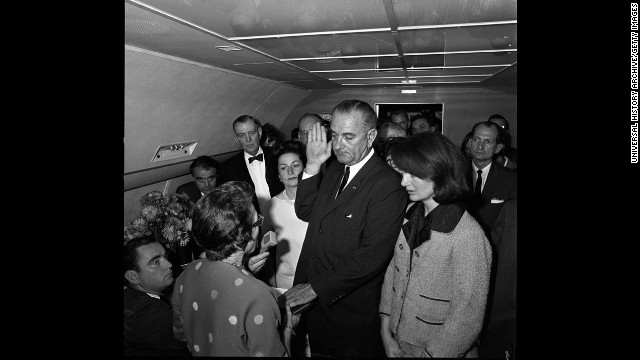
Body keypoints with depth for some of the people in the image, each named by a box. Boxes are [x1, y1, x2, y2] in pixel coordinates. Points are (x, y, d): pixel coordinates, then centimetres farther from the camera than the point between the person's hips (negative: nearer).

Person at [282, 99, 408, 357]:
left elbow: (373, 257, -24)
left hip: (352, 310, -6)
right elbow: (304, 212, 4)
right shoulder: (335, 168, 5)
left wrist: (316, 288, -20)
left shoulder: (388, 186, -21)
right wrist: (313, 165, -8)